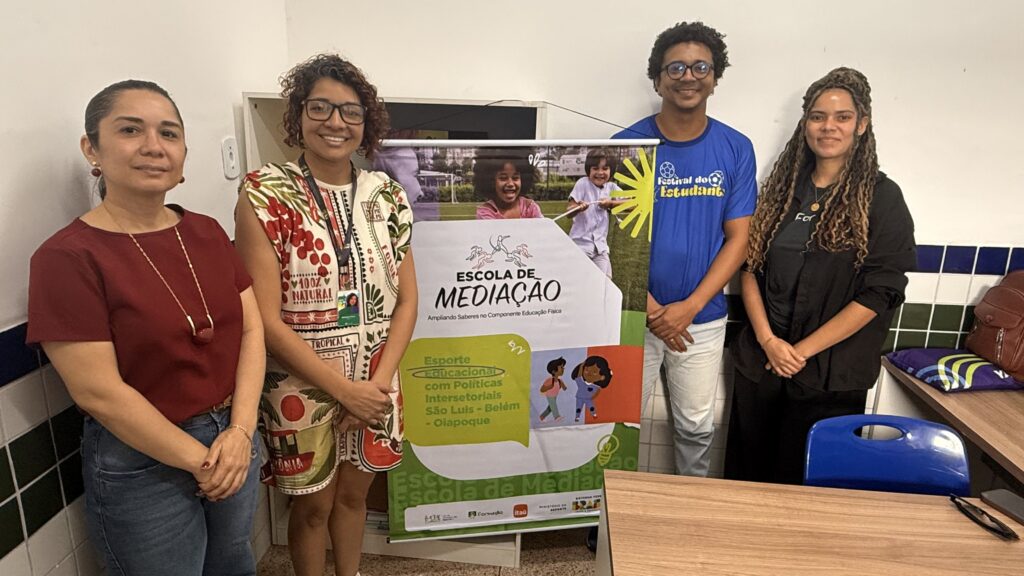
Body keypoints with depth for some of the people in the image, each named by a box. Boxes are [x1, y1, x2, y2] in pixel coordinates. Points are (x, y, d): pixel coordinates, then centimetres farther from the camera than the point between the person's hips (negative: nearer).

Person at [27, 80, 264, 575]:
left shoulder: (207, 232, 1)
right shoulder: (67, 256, -16)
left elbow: (251, 330, -1)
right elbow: (98, 391, -18)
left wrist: (240, 431, -12)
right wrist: (199, 460, -13)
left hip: (233, 439, 5)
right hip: (141, 466, -5)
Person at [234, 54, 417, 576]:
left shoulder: (386, 196, 0)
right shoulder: (266, 195, -13)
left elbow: (406, 300, 1)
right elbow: (265, 318, -16)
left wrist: (379, 382, -10)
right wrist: (344, 389, -16)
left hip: (375, 386, 4)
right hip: (303, 388, -3)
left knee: (354, 494, 23)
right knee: (314, 505, 17)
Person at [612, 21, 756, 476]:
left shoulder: (735, 149, -2)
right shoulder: (627, 145, -8)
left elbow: (737, 239, -2)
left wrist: (689, 308, -12)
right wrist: (650, 309, -12)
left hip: (704, 318, 2)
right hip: (635, 314, -1)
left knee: (696, 426, 17)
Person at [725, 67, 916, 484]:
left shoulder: (882, 198, -5)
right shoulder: (783, 186, 5)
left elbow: (877, 294, -11)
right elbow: (750, 266, 3)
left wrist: (802, 351, -13)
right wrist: (767, 340, -10)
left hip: (831, 375, -3)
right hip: (760, 360, 3)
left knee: (802, 481, 12)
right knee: (745, 472, 15)